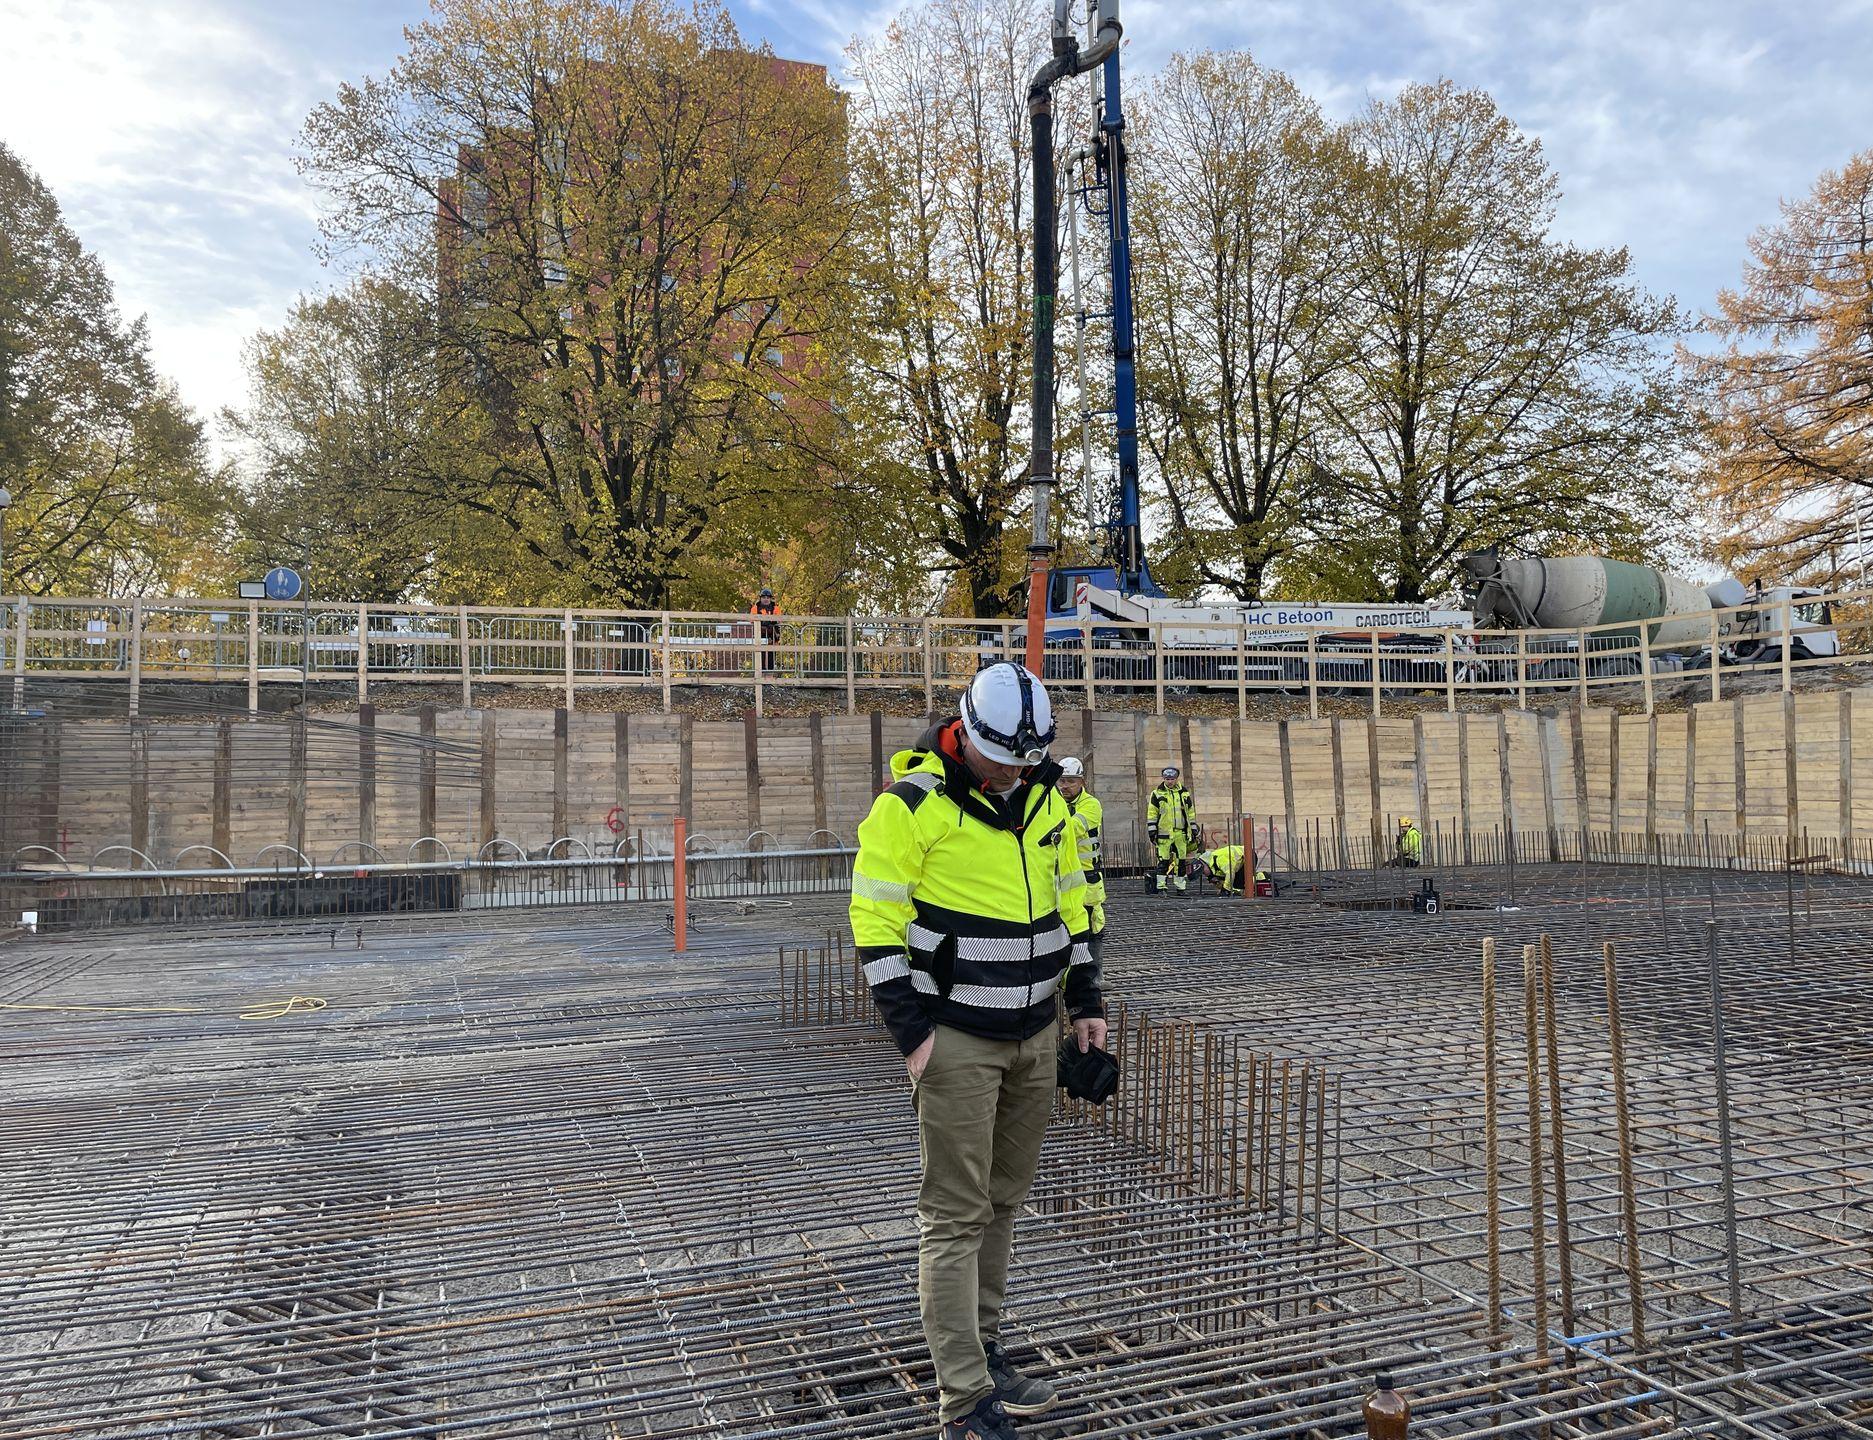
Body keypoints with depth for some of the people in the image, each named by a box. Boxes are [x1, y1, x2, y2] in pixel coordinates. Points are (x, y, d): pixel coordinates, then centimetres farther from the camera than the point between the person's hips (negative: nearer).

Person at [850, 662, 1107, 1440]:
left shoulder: (1046, 800, 7)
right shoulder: (913, 804, -14)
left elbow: (1071, 903, 17)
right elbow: (875, 921, -14)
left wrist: (1086, 1001, 14)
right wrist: (912, 1030, -16)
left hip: (1035, 1034, 7)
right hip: (957, 1038, -6)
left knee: (1003, 1201, 16)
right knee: (956, 1216, -2)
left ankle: (982, 1352, 32)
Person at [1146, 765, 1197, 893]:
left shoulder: (1184, 793, 10)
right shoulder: (1157, 793, 2)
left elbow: (1191, 812, 16)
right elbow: (1152, 813, 2)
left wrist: (1193, 830, 13)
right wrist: (1152, 830, -4)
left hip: (1181, 833, 3)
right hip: (1164, 833, -3)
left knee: (1181, 860, 7)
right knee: (1163, 860, -5)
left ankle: (1181, 886, 16)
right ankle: (1161, 887, 0)